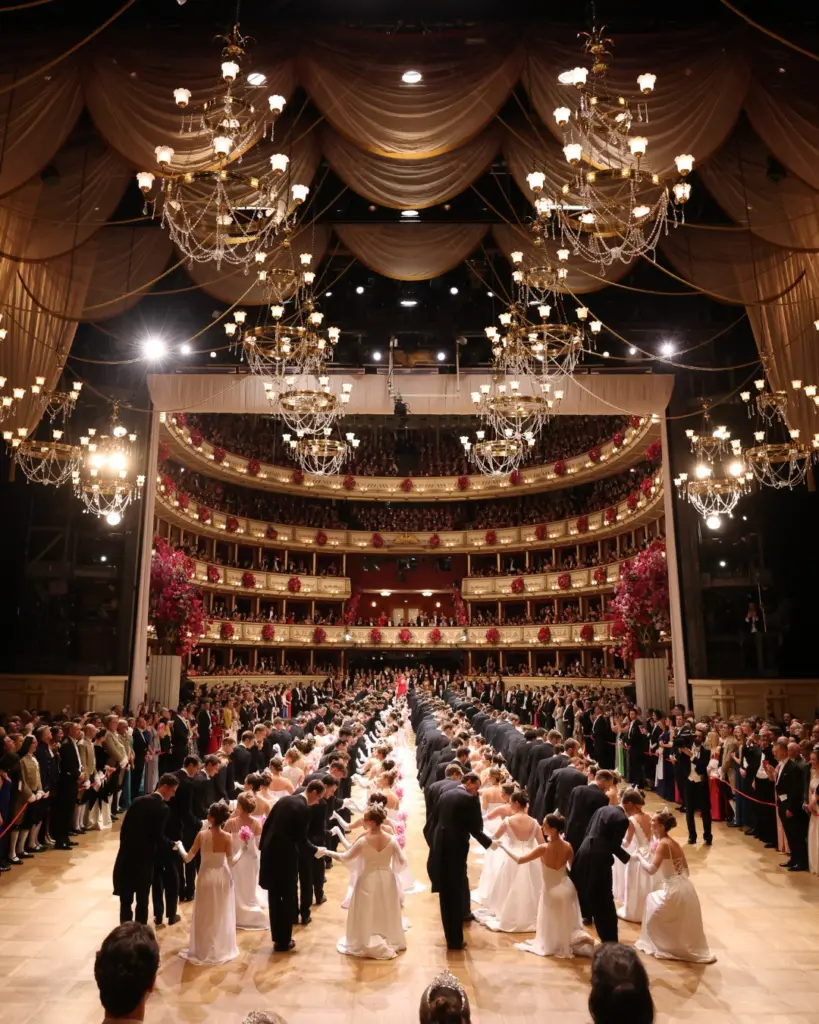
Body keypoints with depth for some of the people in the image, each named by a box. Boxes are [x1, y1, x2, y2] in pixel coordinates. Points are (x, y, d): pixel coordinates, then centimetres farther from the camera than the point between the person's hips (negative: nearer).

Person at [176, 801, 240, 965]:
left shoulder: (202, 835, -18)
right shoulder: (228, 837, -16)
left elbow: (188, 858, -9)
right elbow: (231, 863, -13)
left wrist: (179, 846, 7)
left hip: (206, 878, 0)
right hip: (222, 878, 1)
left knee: (205, 915, 18)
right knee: (222, 916, 18)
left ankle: (203, 950, 28)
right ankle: (222, 949, 29)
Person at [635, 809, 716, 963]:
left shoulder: (663, 844, -18)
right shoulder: (674, 843, 8)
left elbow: (651, 869, -26)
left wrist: (640, 855, -9)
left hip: (675, 890, -8)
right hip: (684, 887, 8)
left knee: (654, 918, 14)